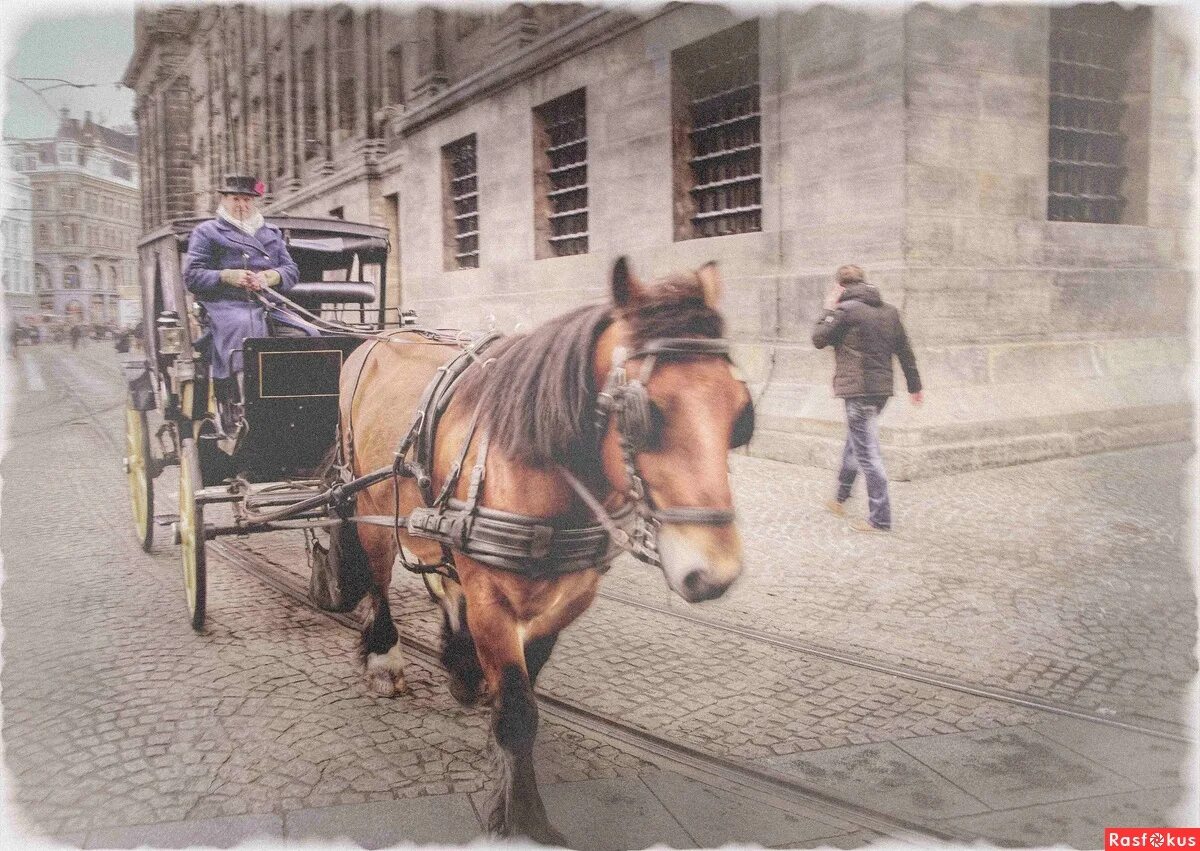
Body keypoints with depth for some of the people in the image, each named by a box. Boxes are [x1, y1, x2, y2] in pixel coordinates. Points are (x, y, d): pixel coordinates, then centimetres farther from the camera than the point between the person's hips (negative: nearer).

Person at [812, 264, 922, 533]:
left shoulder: (846, 310, -10)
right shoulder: (889, 311, 11)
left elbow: (818, 339, -2)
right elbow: (905, 351, 15)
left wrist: (829, 310, 11)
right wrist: (914, 386, 22)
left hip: (858, 390, -8)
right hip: (882, 389, 8)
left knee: (867, 452, -6)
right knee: (854, 442, 24)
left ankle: (880, 519, -5)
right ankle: (840, 499, 39)